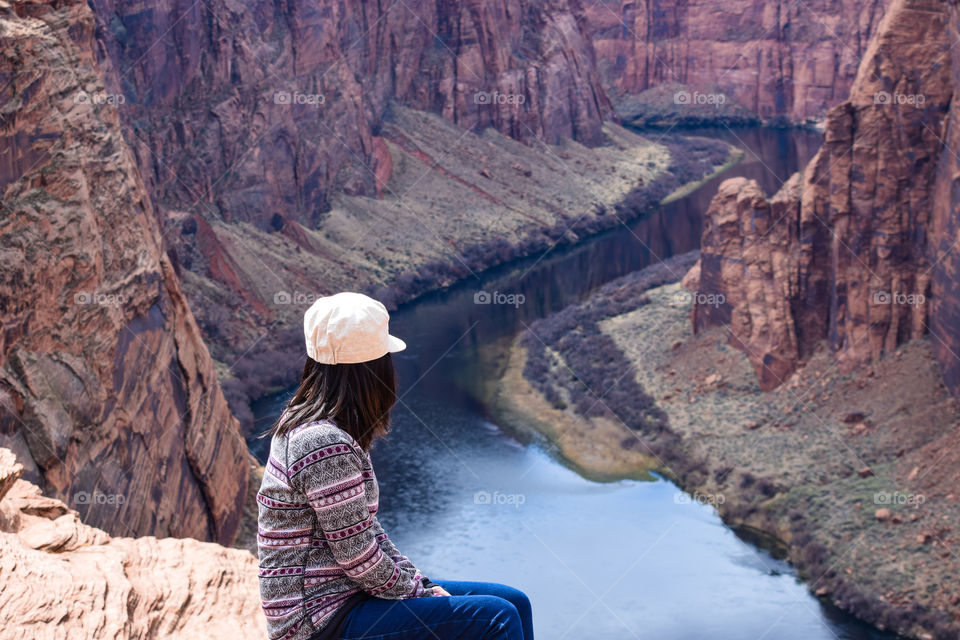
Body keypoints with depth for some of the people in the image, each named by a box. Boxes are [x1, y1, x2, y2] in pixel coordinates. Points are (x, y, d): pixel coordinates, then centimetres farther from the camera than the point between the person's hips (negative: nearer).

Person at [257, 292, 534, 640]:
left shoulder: (307, 424, 8)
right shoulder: (327, 447, -23)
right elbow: (359, 559, -21)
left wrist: (417, 581, 7)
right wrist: (420, 593, -6)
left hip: (340, 594, 10)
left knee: (514, 602, 7)